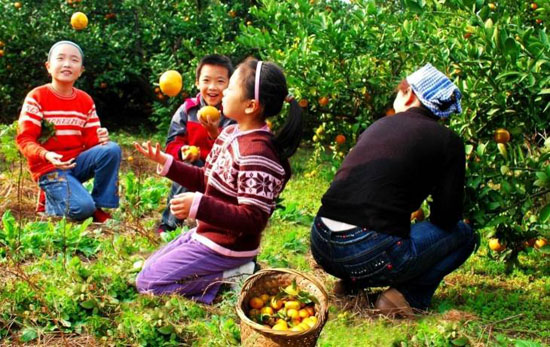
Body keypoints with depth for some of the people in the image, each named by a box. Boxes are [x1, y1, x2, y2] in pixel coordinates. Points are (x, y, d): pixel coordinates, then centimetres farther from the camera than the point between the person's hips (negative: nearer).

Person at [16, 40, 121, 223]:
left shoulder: (86, 101, 7)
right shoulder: (37, 97, -8)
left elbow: (91, 139, 7)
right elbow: (24, 139, -12)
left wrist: (101, 138, -19)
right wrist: (46, 155, -32)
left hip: (78, 161, 5)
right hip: (49, 167, -5)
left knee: (111, 149, -24)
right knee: (82, 208, -28)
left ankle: (101, 208, -10)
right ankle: (50, 202, 7)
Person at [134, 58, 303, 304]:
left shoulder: (257, 153, -28)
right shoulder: (231, 133, 2)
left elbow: (253, 219, -28)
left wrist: (199, 206, -37)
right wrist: (165, 162, 5)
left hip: (226, 247, -10)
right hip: (206, 233, 10)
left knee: (147, 283, -6)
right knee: (149, 268, 22)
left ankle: (231, 279, -5)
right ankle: (233, 271, 10)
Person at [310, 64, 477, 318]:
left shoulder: (379, 125, 18)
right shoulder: (448, 143, 3)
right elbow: (446, 217, 3)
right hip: (369, 256, -6)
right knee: (463, 234, 15)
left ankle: (351, 282, 17)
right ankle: (406, 297, 0)